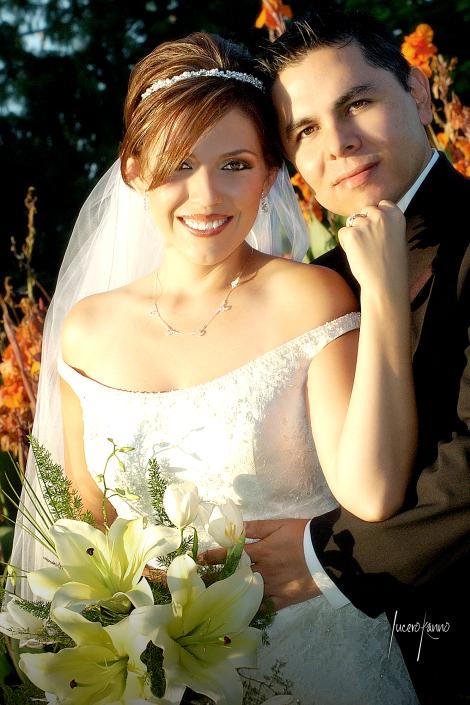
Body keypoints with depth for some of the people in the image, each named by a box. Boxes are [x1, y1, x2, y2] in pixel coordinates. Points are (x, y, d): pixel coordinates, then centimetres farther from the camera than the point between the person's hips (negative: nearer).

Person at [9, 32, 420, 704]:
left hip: (311, 650, -2)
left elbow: (372, 494, -27)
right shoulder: (87, 329, -4)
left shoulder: (309, 299, -14)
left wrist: (385, 288, -27)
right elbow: (87, 517, 7)